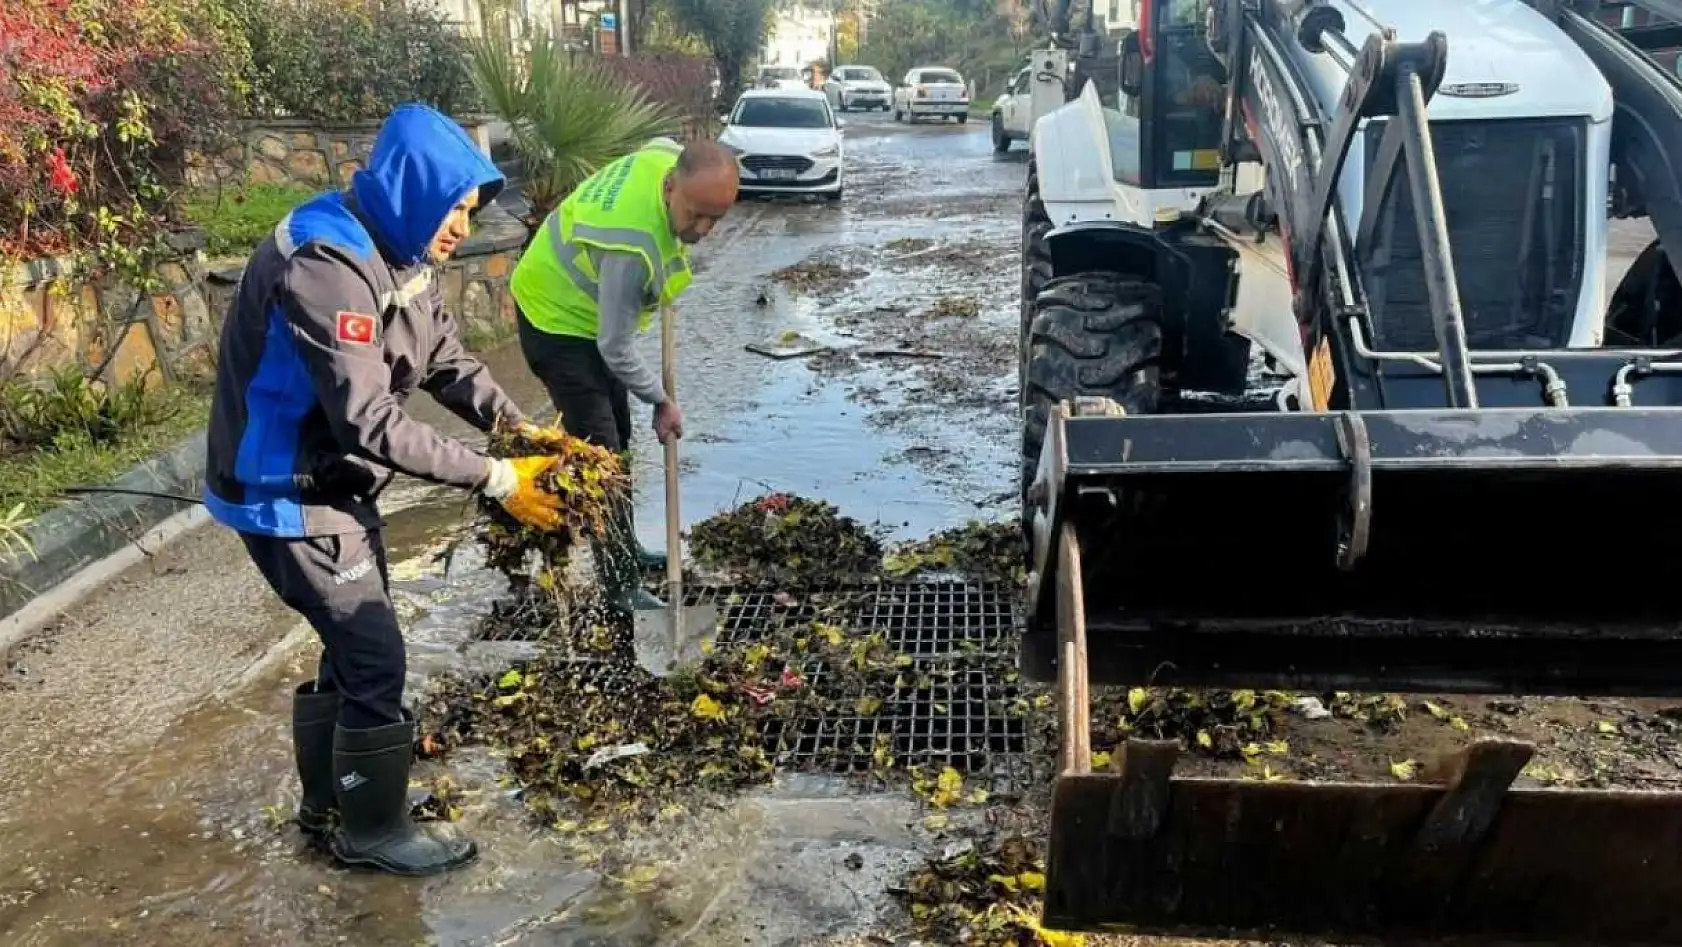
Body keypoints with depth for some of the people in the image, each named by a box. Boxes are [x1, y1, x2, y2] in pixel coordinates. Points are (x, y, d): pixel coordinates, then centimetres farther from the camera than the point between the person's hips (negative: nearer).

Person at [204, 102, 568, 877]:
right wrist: (493, 478, -29)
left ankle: (328, 804, 37)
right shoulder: (324, 263, -29)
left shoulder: (395, 254, 2)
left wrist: (523, 428, -10)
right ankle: (371, 830, 18)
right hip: (288, 496, -10)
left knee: (354, 651, 19)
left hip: (333, 485, 10)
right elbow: (370, 419, -32)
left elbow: (449, 362, 5)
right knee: (375, 660, -2)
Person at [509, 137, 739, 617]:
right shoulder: (633, 247, -40)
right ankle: (621, 585, 1)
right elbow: (615, 350, -30)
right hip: (557, 320, -9)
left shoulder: (670, 153, -17)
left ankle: (624, 548, 36)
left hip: (579, 301, 10)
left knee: (617, 438, 19)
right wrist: (662, 400, -14)